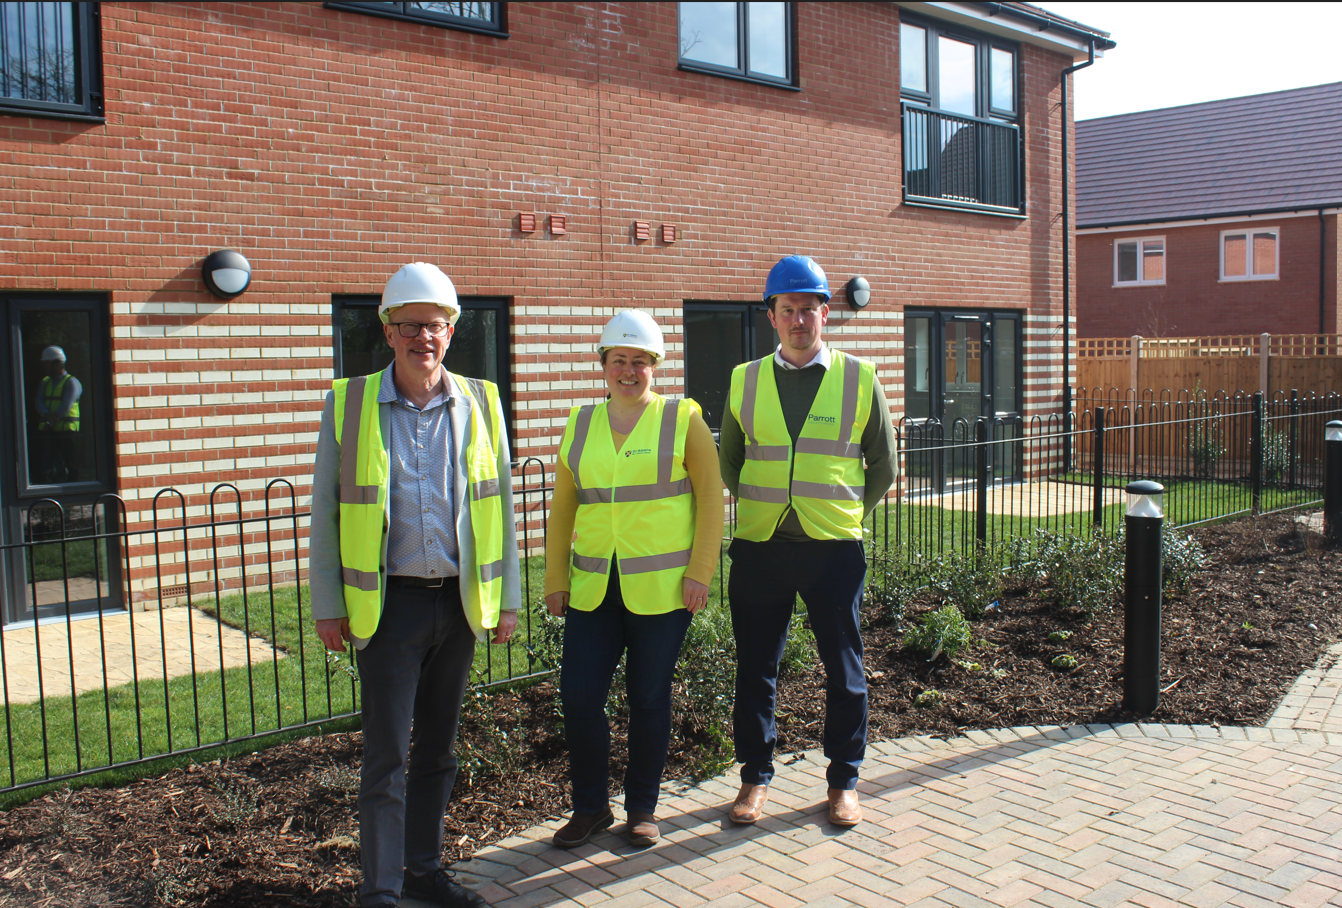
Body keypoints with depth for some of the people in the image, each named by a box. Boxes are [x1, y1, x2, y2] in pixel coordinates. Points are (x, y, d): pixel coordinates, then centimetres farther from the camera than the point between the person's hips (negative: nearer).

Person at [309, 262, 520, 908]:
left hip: (459, 600, 3)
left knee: (438, 748, 14)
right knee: (387, 753, 1)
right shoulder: (350, 404, -1)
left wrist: (506, 597, 7)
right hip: (388, 602, -3)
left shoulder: (479, 403, 5)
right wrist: (327, 607, -1)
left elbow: (499, 504, 9)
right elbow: (325, 510, 2)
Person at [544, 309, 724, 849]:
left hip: (662, 588, -3)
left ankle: (642, 809, 23)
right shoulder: (580, 425, 10)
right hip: (593, 589, 3)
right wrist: (555, 580, 8)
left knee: (648, 698, 6)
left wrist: (700, 571, -8)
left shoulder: (682, 420, 0)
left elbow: (710, 498, -1)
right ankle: (590, 807, 20)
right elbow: (562, 509, 12)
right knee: (579, 697, 1)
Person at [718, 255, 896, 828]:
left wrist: (846, 514, 7)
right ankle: (756, 776, 24)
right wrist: (759, 508, 10)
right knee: (755, 668, 9)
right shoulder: (744, 380, 6)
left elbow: (882, 466, 10)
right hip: (759, 545, 1)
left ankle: (843, 781, 24)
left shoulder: (859, 379, 2)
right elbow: (729, 461, 17)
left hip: (833, 546, -1)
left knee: (843, 670, 8)